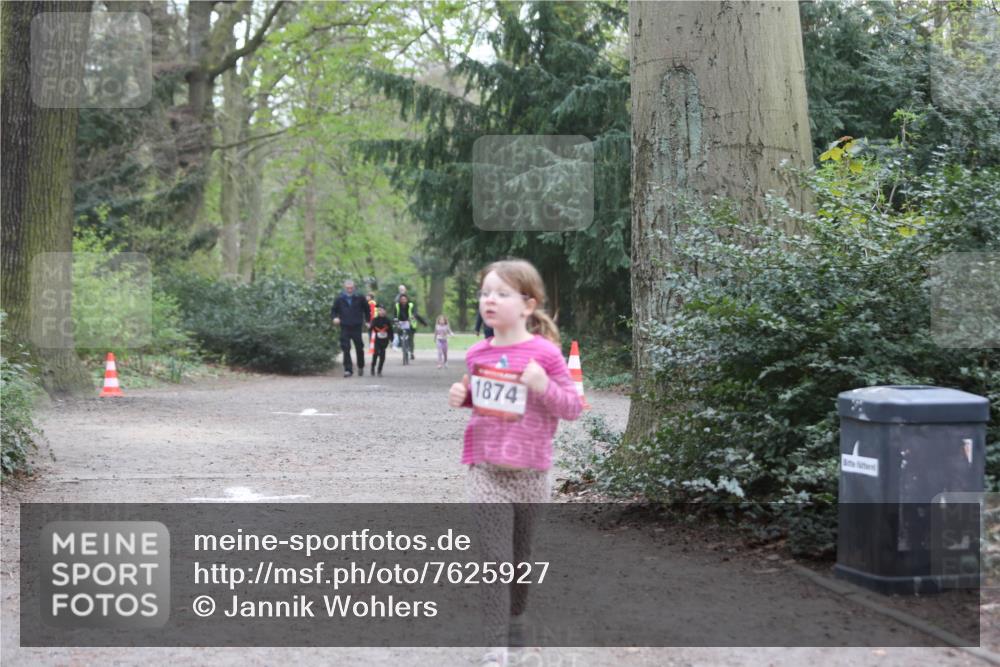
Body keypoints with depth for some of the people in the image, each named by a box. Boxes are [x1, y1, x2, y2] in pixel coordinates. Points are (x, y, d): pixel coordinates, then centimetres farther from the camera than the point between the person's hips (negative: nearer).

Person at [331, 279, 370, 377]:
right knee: (346, 349, -7)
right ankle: (348, 369, -5)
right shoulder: (339, 299, 1)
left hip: (357, 327, 0)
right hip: (345, 328, 0)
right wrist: (335, 317, -11)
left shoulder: (359, 298, 1)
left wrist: (367, 320, 12)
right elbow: (333, 310, 8)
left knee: (359, 348, 8)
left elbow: (366, 309, 14)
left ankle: (361, 367, 29)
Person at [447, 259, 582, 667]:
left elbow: (573, 407, -7)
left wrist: (544, 387, -23)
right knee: (495, 560, -6)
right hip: (486, 470, 2)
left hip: (530, 472, -1)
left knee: (520, 555, 16)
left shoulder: (545, 353, -10)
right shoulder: (478, 354, 3)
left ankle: (515, 617, 39)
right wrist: (461, 397, 0)